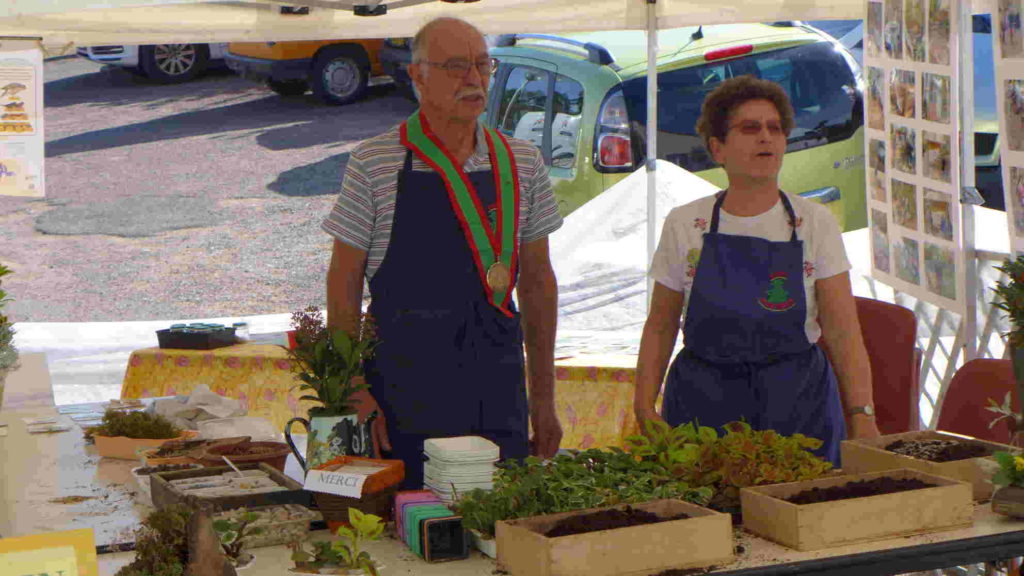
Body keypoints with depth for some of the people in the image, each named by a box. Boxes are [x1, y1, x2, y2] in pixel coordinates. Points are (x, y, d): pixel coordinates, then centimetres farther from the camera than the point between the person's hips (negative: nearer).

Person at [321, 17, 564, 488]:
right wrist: (353, 394, -8)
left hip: (499, 392, 3)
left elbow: (537, 279, 12)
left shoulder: (521, 163, 7)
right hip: (404, 392, -3)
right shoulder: (374, 164, -3)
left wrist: (543, 397, 11)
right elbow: (343, 281, -1)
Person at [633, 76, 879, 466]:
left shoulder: (815, 224, 1)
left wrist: (862, 418, -15)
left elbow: (844, 335, -5)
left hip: (797, 404, 0)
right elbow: (660, 327, 8)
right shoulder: (683, 225, 2)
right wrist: (645, 408, -2)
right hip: (702, 404, 0)